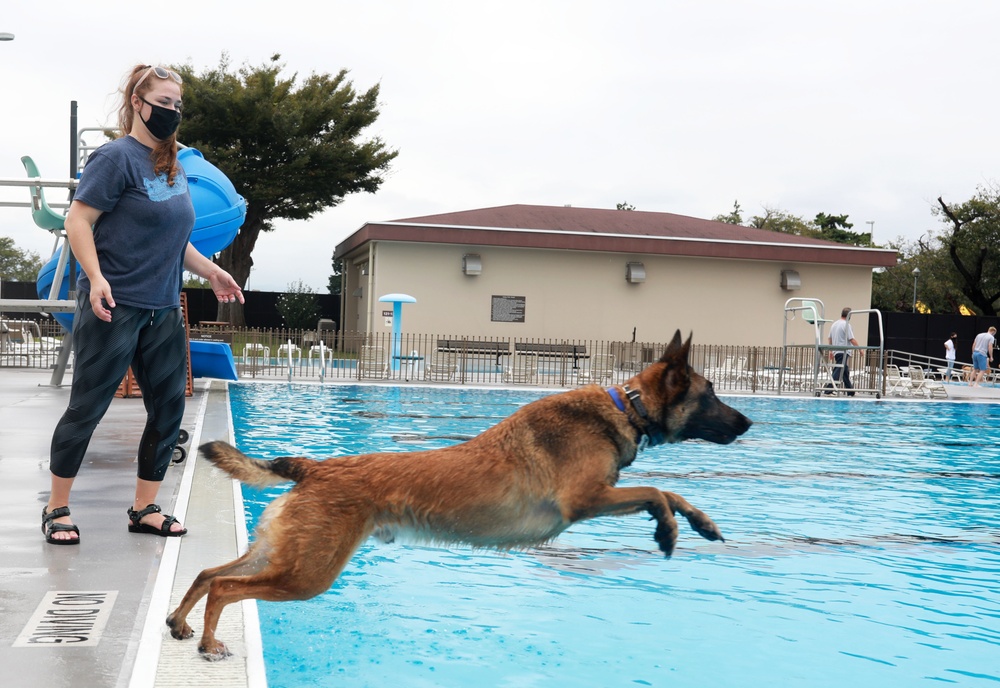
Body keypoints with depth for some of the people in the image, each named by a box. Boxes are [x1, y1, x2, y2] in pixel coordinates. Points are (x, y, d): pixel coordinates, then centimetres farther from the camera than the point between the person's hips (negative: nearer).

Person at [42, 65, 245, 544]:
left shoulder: (173, 166, 15)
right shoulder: (118, 157, -8)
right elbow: (78, 220, -12)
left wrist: (210, 271, 18)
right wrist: (96, 278, -23)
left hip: (163, 310, 8)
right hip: (114, 306, -8)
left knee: (169, 406, 7)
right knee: (88, 407, 0)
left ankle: (144, 509, 18)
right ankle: (56, 509, 14)